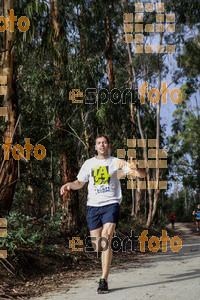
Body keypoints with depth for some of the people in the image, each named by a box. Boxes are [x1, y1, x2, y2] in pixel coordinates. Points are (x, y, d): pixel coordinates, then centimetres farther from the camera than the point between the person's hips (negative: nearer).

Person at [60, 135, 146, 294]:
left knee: (105, 239, -21)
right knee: (97, 245, 1)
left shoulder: (117, 162, 4)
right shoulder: (89, 163, 13)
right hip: (93, 206, 3)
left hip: (111, 204, -3)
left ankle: (104, 280, -18)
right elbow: (80, 183, 22)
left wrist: (135, 168, -23)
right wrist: (69, 185, 0)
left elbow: (142, 175, 0)